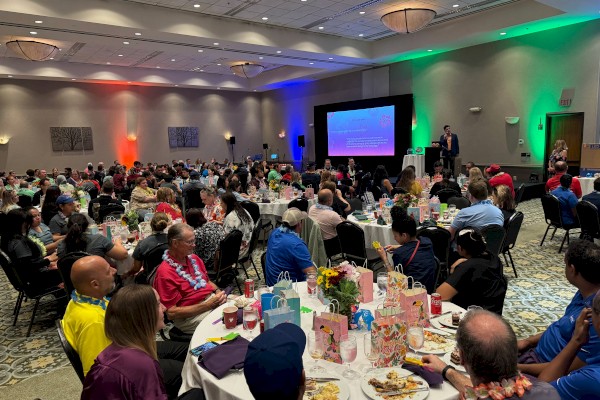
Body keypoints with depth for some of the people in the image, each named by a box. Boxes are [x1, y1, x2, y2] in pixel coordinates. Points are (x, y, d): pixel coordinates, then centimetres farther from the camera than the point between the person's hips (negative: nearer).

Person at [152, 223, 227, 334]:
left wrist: (218, 291, -1)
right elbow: (171, 313, -15)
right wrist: (208, 305, -19)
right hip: (191, 316, -8)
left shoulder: (193, 258, 11)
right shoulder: (165, 273, -14)